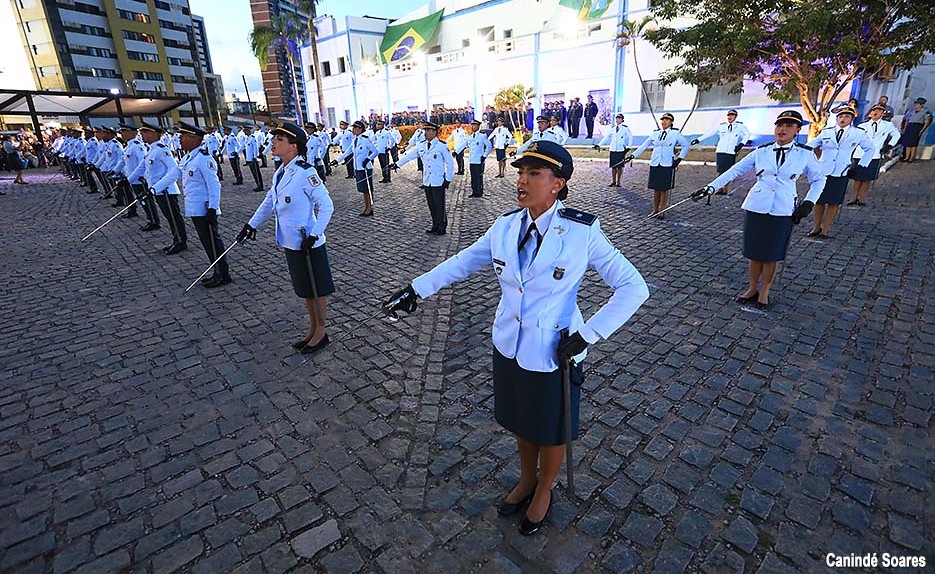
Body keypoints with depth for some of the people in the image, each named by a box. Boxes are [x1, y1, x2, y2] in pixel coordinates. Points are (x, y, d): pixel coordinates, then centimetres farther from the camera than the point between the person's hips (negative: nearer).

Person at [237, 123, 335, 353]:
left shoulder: (305, 172, -18)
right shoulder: (281, 172, 8)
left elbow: (326, 206, -20)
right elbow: (270, 201, 20)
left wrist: (313, 236, -23)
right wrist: (251, 224, 19)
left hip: (308, 244, -9)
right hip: (290, 243, 9)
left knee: (317, 290, 7)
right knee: (305, 290, 19)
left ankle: (321, 334, 23)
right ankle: (312, 331, 35)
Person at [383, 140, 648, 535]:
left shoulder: (582, 233, -19)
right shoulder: (505, 227, -6)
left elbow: (634, 287, -16)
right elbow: (461, 263, 5)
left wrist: (588, 334, -21)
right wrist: (417, 289, -2)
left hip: (554, 355, -4)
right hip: (509, 348, 4)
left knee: (551, 430, 20)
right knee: (521, 421, 25)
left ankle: (543, 492, 50)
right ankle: (527, 480, 54)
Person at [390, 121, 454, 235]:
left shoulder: (442, 145, -9)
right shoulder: (421, 146, 7)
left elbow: (450, 163, -7)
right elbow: (409, 155, 16)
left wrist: (448, 179, -7)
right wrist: (397, 164, 14)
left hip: (438, 182, -6)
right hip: (427, 182, 6)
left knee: (439, 206, 0)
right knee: (431, 206, 11)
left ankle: (442, 229, 12)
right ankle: (435, 227, 23)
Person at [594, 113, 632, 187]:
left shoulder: (625, 128, 2)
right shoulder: (612, 129, 13)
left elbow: (630, 138, 2)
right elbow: (606, 138, 15)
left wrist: (628, 147, -11)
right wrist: (599, 145, 4)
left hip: (621, 150, -3)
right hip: (613, 150, 3)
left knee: (620, 166, 0)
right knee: (613, 166, 4)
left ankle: (618, 182, 7)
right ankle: (613, 181, 14)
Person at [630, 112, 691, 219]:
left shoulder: (675, 133, 3)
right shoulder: (655, 134, 11)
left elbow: (687, 145, 9)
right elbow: (644, 146, 13)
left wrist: (680, 158, 1)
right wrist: (633, 155, 3)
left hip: (667, 165, -3)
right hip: (655, 165, 3)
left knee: (664, 189, 0)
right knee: (656, 189, 6)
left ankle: (662, 211, 6)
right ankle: (655, 210, 15)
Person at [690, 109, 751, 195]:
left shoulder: (740, 126, 7)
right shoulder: (721, 126, 8)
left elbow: (748, 134, 18)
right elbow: (709, 133, 9)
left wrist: (741, 144, 4)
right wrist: (698, 140, 2)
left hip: (731, 152, -1)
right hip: (720, 151, 1)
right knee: (720, 171, -4)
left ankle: (725, 189, 7)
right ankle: (719, 188, 5)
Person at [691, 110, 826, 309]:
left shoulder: (805, 154, 1)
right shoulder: (761, 152, 4)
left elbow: (819, 179, 12)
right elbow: (735, 171, 1)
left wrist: (809, 203, -2)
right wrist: (711, 187, -9)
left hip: (782, 212, -1)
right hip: (755, 208, 1)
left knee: (771, 255, 6)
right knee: (755, 253, 9)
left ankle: (764, 292, 23)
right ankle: (752, 288, 26)